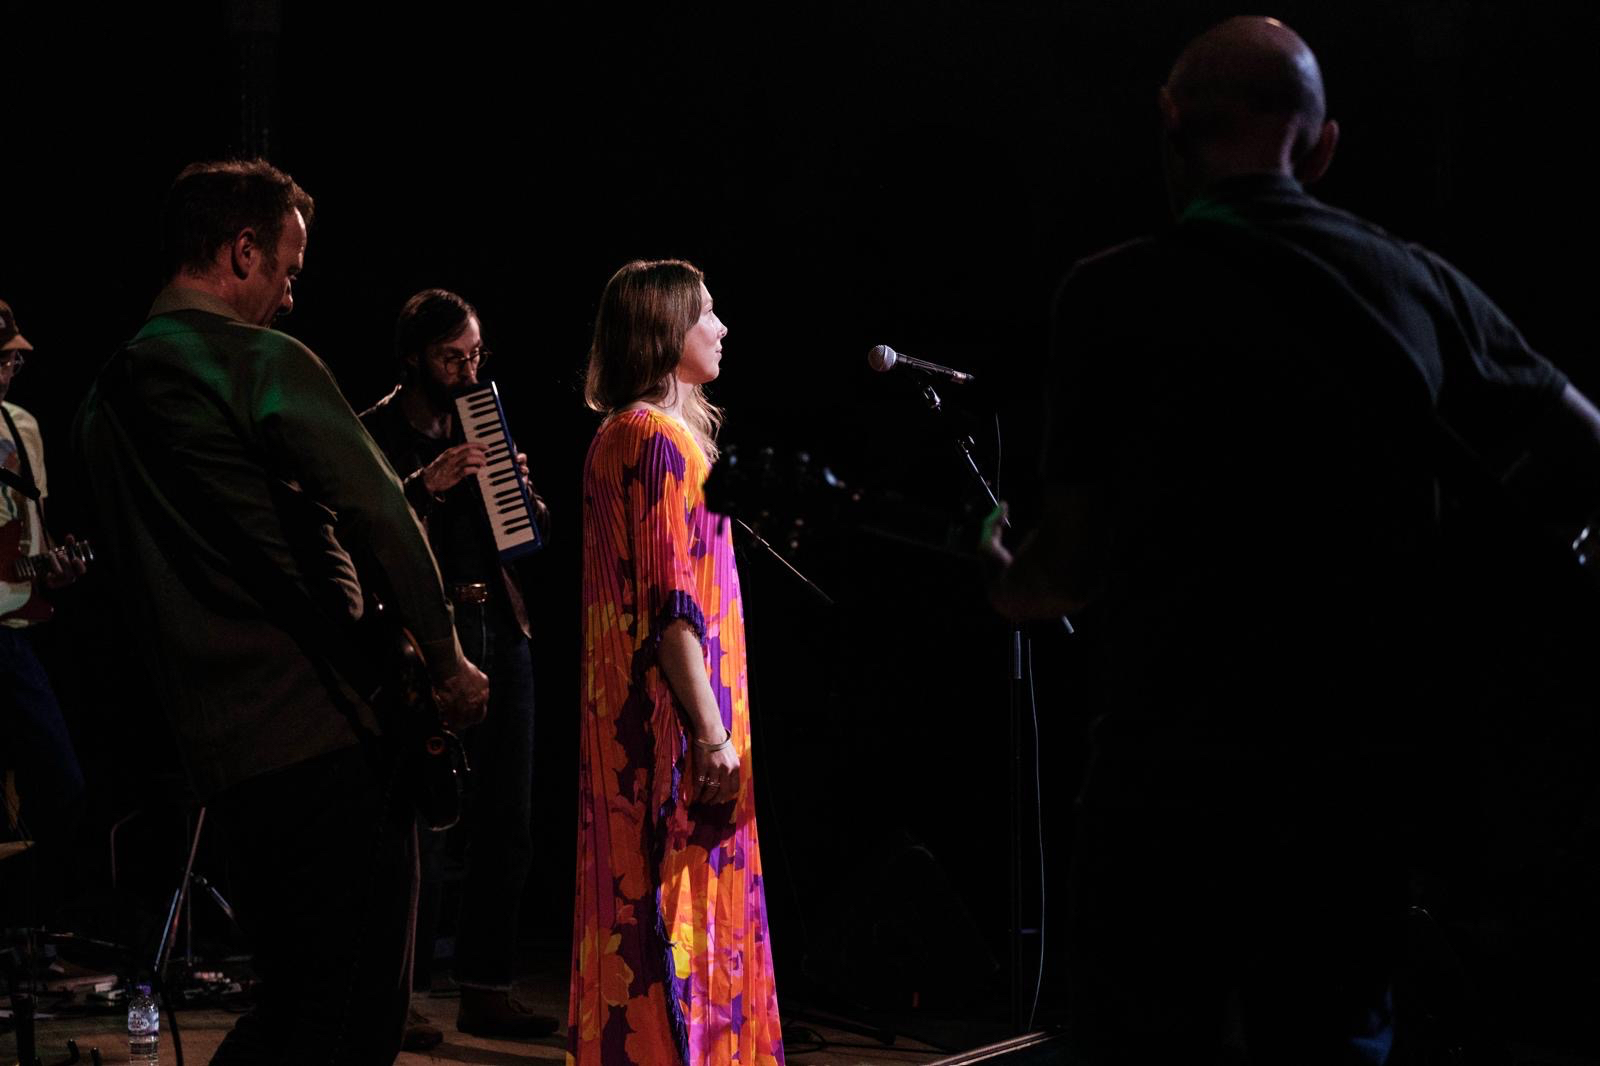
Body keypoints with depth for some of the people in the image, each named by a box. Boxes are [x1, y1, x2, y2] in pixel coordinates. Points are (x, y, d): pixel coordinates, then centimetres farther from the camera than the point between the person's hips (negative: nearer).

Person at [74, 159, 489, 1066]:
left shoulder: (108, 397, 15)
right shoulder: (264, 362, -10)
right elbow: (379, 514, -18)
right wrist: (447, 658, -9)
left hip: (215, 744, 8)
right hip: (327, 730, -8)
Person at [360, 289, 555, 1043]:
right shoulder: (375, 435, -3)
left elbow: (530, 531, 20)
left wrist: (523, 490, -1)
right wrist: (423, 486, -28)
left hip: (501, 637, 7)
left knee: (506, 823, 8)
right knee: (423, 826, -9)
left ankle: (487, 991, 17)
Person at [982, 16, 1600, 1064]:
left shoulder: (1118, 291, -5)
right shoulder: (1422, 283, 7)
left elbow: (1072, 562, -5)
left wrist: (1007, 584, 16)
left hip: (1180, 771, -4)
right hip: (1378, 769, 4)